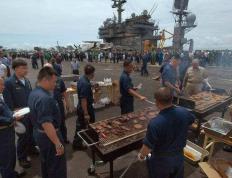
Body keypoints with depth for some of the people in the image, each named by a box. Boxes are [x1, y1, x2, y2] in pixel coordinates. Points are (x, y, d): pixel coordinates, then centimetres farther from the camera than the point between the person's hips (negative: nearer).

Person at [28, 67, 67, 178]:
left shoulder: (34, 93, 3)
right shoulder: (44, 98, -30)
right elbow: (46, 124, -33)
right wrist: (58, 144, -28)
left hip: (39, 134, 10)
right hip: (48, 136, -10)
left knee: (46, 163, 27)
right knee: (57, 168, 8)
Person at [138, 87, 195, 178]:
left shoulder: (155, 123, -35)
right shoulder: (183, 112, -17)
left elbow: (148, 146, -24)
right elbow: (192, 119, 8)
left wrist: (141, 155, -4)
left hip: (161, 160, -4)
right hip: (179, 156, 5)